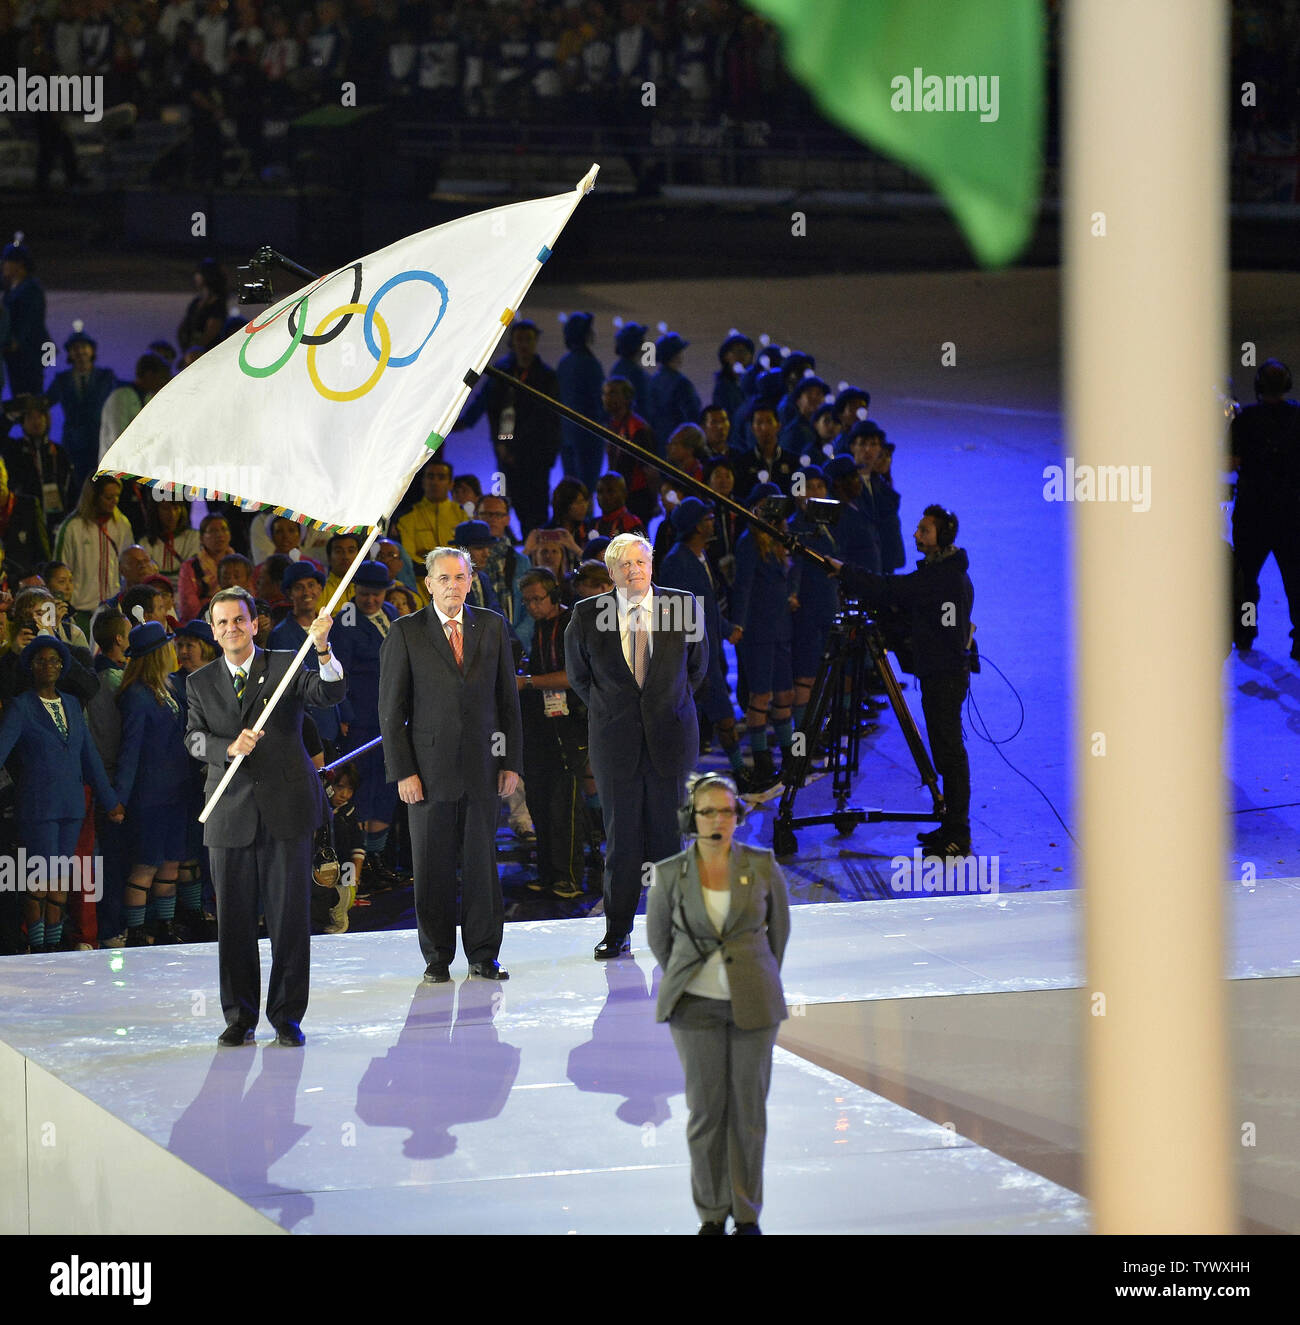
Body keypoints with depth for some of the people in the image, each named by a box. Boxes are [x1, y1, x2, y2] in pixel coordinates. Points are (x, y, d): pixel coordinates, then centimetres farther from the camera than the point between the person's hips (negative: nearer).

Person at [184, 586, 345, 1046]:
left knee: (290, 916, 0)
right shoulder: (200, 683, 10)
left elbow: (331, 694, -12)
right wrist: (229, 748, -21)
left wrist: (323, 650, -29)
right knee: (234, 920, 4)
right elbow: (194, 739, -1)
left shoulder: (285, 667, 4)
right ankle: (239, 1018, 13)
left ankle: (287, 1016, 8)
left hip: (286, 809, -2)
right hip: (231, 814, 2)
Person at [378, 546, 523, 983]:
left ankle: (484, 955, 13)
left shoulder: (493, 627, 9)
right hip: (430, 767, -2)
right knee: (432, 865, 1)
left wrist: (512, 762, 5)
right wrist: (402, 771, -7)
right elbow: (391, 709, 0)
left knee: (482, 860, 4)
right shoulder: (405, 633, 1)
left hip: (482, 764, 2)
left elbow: (508, 698, 11)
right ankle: (436, 959, 10)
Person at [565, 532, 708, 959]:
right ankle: (617, 933, 11)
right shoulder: (587, 615, -2)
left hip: (671, 735, 0)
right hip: (615, 741, 0)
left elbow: (696, 665, 14)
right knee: (621, 836, 3)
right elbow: (578, 674, 14)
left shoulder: (684, 606, -1)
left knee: (670, 834, 3)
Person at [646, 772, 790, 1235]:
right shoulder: (670, 875, -6)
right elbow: (658, 936, 11)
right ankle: (711, 1214, 16)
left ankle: (747, 1214, 19)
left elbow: (778, 926, 11)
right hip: (696, 1006, 0)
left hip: (753, 1004, 0)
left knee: (749, 1110, 6)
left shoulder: (762, 867, -5)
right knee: (705, 1110, 3)